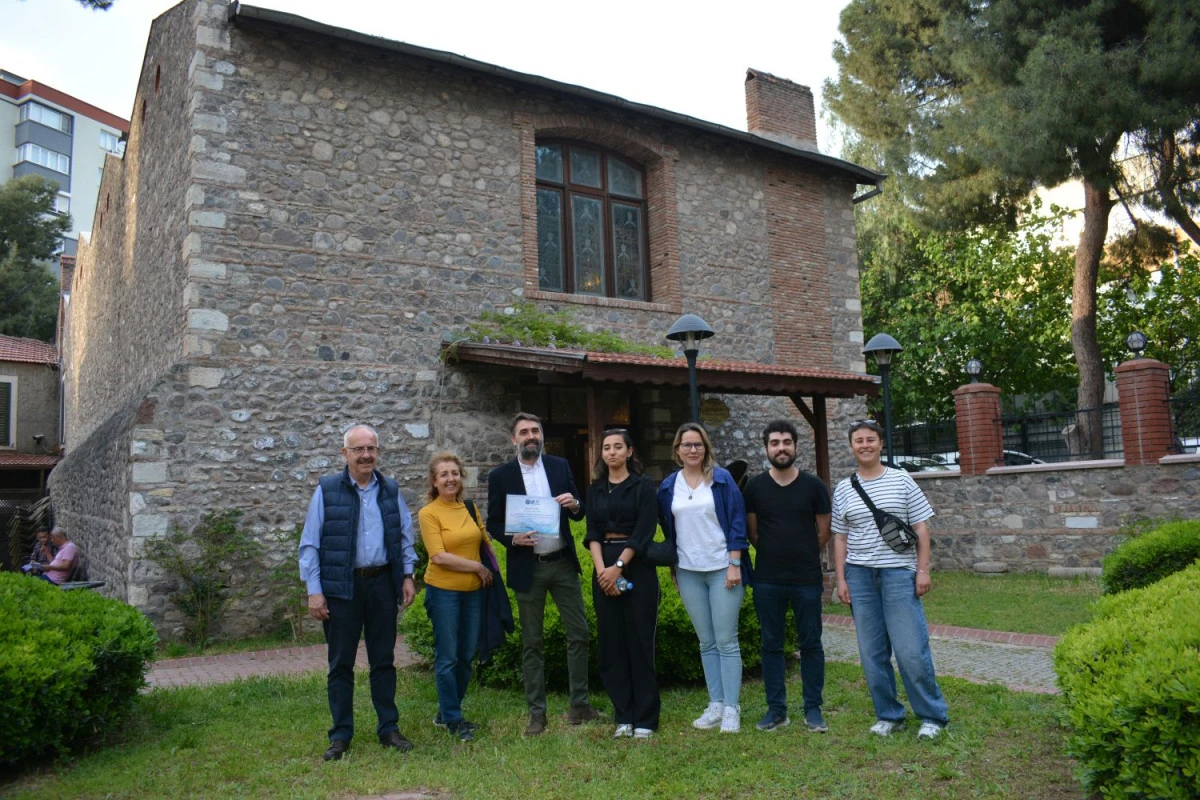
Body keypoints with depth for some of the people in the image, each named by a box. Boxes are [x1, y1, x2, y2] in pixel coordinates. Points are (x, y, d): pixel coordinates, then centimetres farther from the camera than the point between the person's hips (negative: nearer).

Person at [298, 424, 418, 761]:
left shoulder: (391, 490, 7)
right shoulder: (326, 490, -4)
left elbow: (405, 535, 14)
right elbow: (310, 544, -3)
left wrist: (407, 575, 6)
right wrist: (314, 590, -8)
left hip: (382, 584, 3)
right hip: (340, 588, -3)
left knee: (383, 660, 11)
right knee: (341, 664, 6)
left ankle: (388, 728, 22)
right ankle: (341, 735, 18)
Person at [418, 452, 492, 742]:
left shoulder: (471, 509, 8)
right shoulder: (429, 513, -8)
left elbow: (484, 542, 18)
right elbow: (439, 556, -16)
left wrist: (493, 571, 5)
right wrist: (478, 567, -13)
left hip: (473, 590, 6)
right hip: (443, 591, -6)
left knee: (466, 656, 12)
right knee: (447, 658, 2)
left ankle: (448, 713, 28)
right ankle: (453, 720, 16)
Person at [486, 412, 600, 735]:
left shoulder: (560, 466, 6)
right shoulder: (500, 475, -1)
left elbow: (578, 514, 10)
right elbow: (493, 522, 2)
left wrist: (575, 505, -13)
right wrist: (512, 539, -17)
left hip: (563, 562, 2)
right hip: (527, 567, -2)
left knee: (578, 633, 4)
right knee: (532, 642, 5)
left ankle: (579, 704, 18)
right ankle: (536, 712, 16)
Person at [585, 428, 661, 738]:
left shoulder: (643, 485, 0)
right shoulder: (595, 490, 11)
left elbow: (643, 531, -9)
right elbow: (592, 533, 3)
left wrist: (618, 567, -16)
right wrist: (601, 569, -13)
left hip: (637, 566, -4)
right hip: (604, 568, 4)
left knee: (640, 642, -1)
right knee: (611, 643, 6)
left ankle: (645, 718, 9)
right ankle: (622, 716, 15)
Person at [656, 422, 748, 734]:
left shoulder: (721, 479, -1)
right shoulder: (668, 486, 7)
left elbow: (737, 521, -4)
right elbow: (668, 529, 13)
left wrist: (735, 564, -10)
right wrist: (672, 570, 11)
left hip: (722, 568, -3)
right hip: (688, 573, 3)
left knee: (726, 641, -2)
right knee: (707, 642, 8)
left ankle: (732, 708, 4)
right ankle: (715, 704, 16)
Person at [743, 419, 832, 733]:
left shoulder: (813, 486, -2)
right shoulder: (755, 487, 0)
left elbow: (823, 531, 6)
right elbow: (752, 531, 8)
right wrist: (775, 555, 10)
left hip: (807, 578, -1)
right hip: (767, 580, 1)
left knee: (810, 644, 6)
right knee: (771, 644, 8)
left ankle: (813, 710, 17)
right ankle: (776, 710, 17)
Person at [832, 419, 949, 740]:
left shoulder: (902, 480, 2)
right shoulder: (843, 490, 7)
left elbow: (921, 528, 2)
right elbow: (840, 538, 10)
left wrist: (923, 570, -4)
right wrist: (841, 578, 5)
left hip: (899, 572, -3)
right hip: (860, 575, 3)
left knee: (911, 650, -4)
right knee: (871, 653, 7)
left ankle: (933, 716, 12)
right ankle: (888, 715, 21)